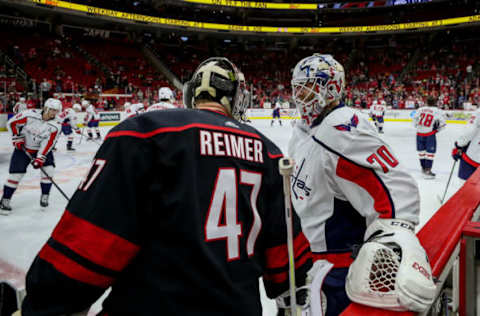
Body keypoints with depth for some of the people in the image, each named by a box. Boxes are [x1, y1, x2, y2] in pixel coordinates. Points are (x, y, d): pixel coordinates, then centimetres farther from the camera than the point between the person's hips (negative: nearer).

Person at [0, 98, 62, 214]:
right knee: (16, 173, -6)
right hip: (23, 148, -2)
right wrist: (17, 138, -11)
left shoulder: (55, 126, -15)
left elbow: (48, 144, -19)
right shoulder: (30, 114, -21)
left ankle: (44, 196, 4)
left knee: (48, 169, -14)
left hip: (42, 149, 2)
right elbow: (12, 123, -9)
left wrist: (40, 158, -25)